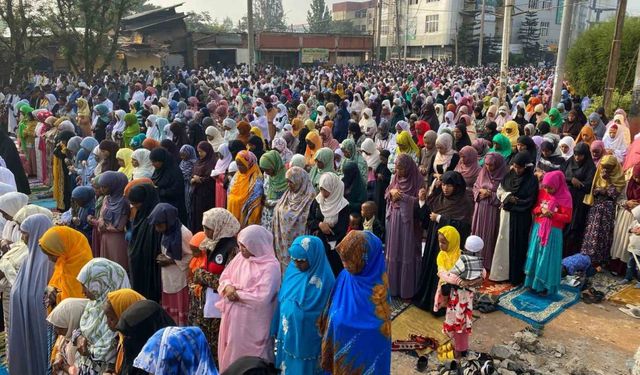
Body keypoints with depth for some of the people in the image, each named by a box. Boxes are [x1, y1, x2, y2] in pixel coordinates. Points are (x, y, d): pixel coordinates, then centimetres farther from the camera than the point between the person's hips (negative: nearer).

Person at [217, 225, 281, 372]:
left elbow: (262, 298, -26)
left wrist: (237, 294, -16)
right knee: (230, 350, 20)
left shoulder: (270, 266, -21)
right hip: (233, 315, 7)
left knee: (246, 354, 7)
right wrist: (228, 287, -12)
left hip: (252, 321, -7)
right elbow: (225, 276, 10)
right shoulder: (241, 256, 3)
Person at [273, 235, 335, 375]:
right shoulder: (292, 269, -3)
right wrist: (278, 329, 7)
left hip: (307, 339, -5)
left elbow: (324, 313, -17)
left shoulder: (324, 279, -21)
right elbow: (282, 299, 6)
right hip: (287, 333, 6)